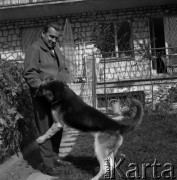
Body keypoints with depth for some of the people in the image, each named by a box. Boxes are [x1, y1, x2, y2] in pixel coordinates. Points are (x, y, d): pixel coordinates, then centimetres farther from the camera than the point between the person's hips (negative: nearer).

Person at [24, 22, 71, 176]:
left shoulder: (56, 49, 18)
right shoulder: (35, 49, -7)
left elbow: (65, 68, 19)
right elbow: (29, 74, -15)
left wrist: (65, 82, 1)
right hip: (43, 96, -7)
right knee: (46, 129, -4)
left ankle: (54, 155, 28)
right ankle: (48, 163, 3)